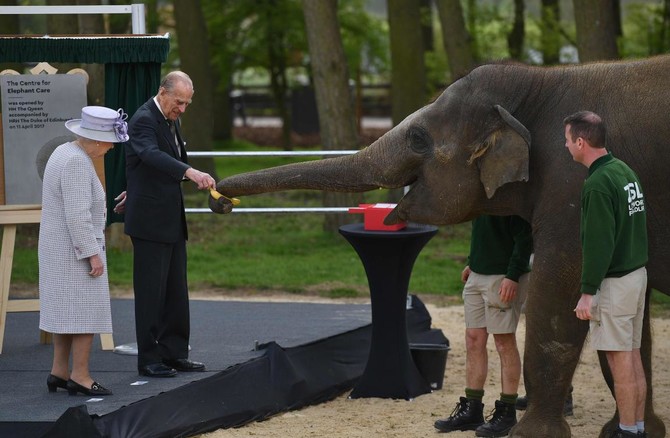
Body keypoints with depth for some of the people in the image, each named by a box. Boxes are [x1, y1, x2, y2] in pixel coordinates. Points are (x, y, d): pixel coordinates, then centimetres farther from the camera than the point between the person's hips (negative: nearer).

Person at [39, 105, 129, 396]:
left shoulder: (64, 152, 10)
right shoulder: (77, 163, -21)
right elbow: (77, 215, -25)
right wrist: (92, 254, -22)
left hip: (58, 249, 10)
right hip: (76, 251, -10)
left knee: (66, 310, 13)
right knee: (86, 312, -6)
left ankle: (59, 372, 16)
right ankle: (80, 377, -6)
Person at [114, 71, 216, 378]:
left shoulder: (170, 120, 13)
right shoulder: (144, 120, -17)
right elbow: (152, 155, -37)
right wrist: (190, 173, -50)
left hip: (172, 220, 9)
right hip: (149, 220, -9)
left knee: (176, 291, 10)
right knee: (151, 291, -4)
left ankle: (174, 353, 17)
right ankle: (149, 360, 2)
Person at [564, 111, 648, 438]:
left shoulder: (598, 184, -19)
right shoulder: (625, 171, 10)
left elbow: (599, 244, -22)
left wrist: (587, 293, -18)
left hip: (613, 282, -9)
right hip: (637, 273, 9)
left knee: (620, 359, -4)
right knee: (632, 355, 12)